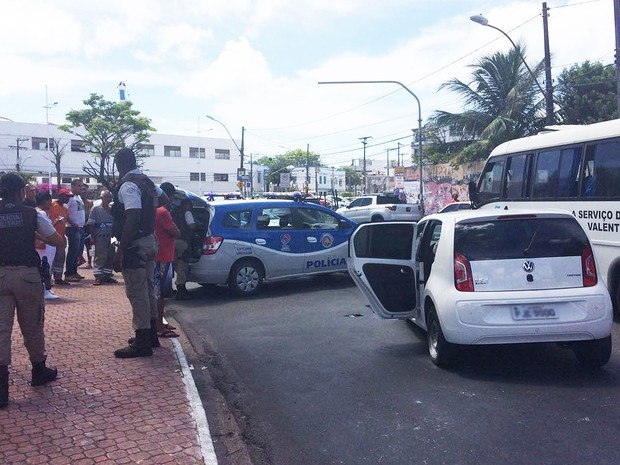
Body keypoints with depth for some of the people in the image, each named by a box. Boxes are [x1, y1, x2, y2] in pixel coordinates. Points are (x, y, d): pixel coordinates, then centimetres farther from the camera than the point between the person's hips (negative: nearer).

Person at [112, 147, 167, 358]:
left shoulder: (128, 186, -17)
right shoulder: (147, 181, 11)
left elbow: (132, 218, -25)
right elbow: (164, 198, 28)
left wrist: (120, 251, -25)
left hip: (135, 245, -9)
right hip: (150, 240, 9)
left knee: (137, 293, -3)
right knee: (147, 289, 18)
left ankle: (142, 342, 3)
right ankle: (151, 334, 29)